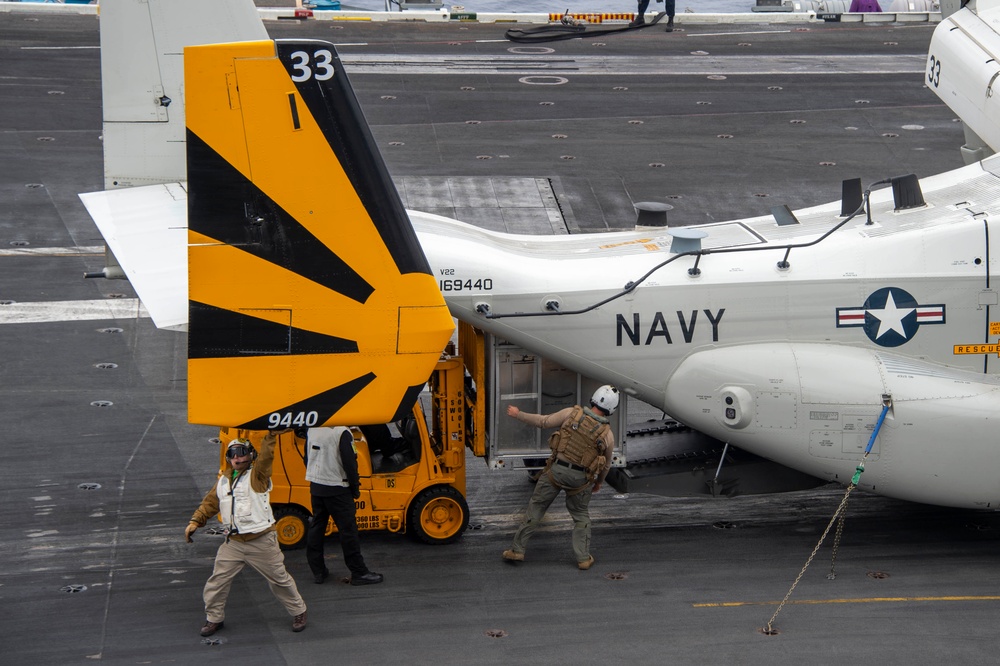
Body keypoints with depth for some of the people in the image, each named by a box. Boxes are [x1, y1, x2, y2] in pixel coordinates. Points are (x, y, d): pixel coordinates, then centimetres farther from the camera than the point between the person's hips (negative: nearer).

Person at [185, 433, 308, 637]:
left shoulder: (257, 475, -7)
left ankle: (298, 612, 25)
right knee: (217, 581, 2)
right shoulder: (223, 481, 9)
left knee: (279, 579, 7)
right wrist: (195, 522, 1)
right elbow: (210, 503, 13)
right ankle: (214, 618, 19)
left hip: (261, 542, -4)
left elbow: (265, 457, -24)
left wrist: (271, 436, -38)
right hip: (233, 543, 4)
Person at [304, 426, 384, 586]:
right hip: (337, 488, -7)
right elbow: (349, 461, -18)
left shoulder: (311, 429, 3)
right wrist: (355, 487, -6)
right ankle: (359, 573, 1)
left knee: (316, 527, 14)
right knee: (348, 530, -2)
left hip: (315, 486, 7)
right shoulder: (342, 432, -18)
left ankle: (318, 571, 17)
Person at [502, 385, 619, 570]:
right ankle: (583, 558, 17)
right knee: (581, 516, 20)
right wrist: (599, 482, 27)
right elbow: (606, 465, 8)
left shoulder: (572, 414, -11)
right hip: (580, 478, 1)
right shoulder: (607, 435, -6)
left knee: (536, 507, 11)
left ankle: (517, 549, 14)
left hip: (557, 469, -1)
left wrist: (518, 415, 10)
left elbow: (544, 421, -4)